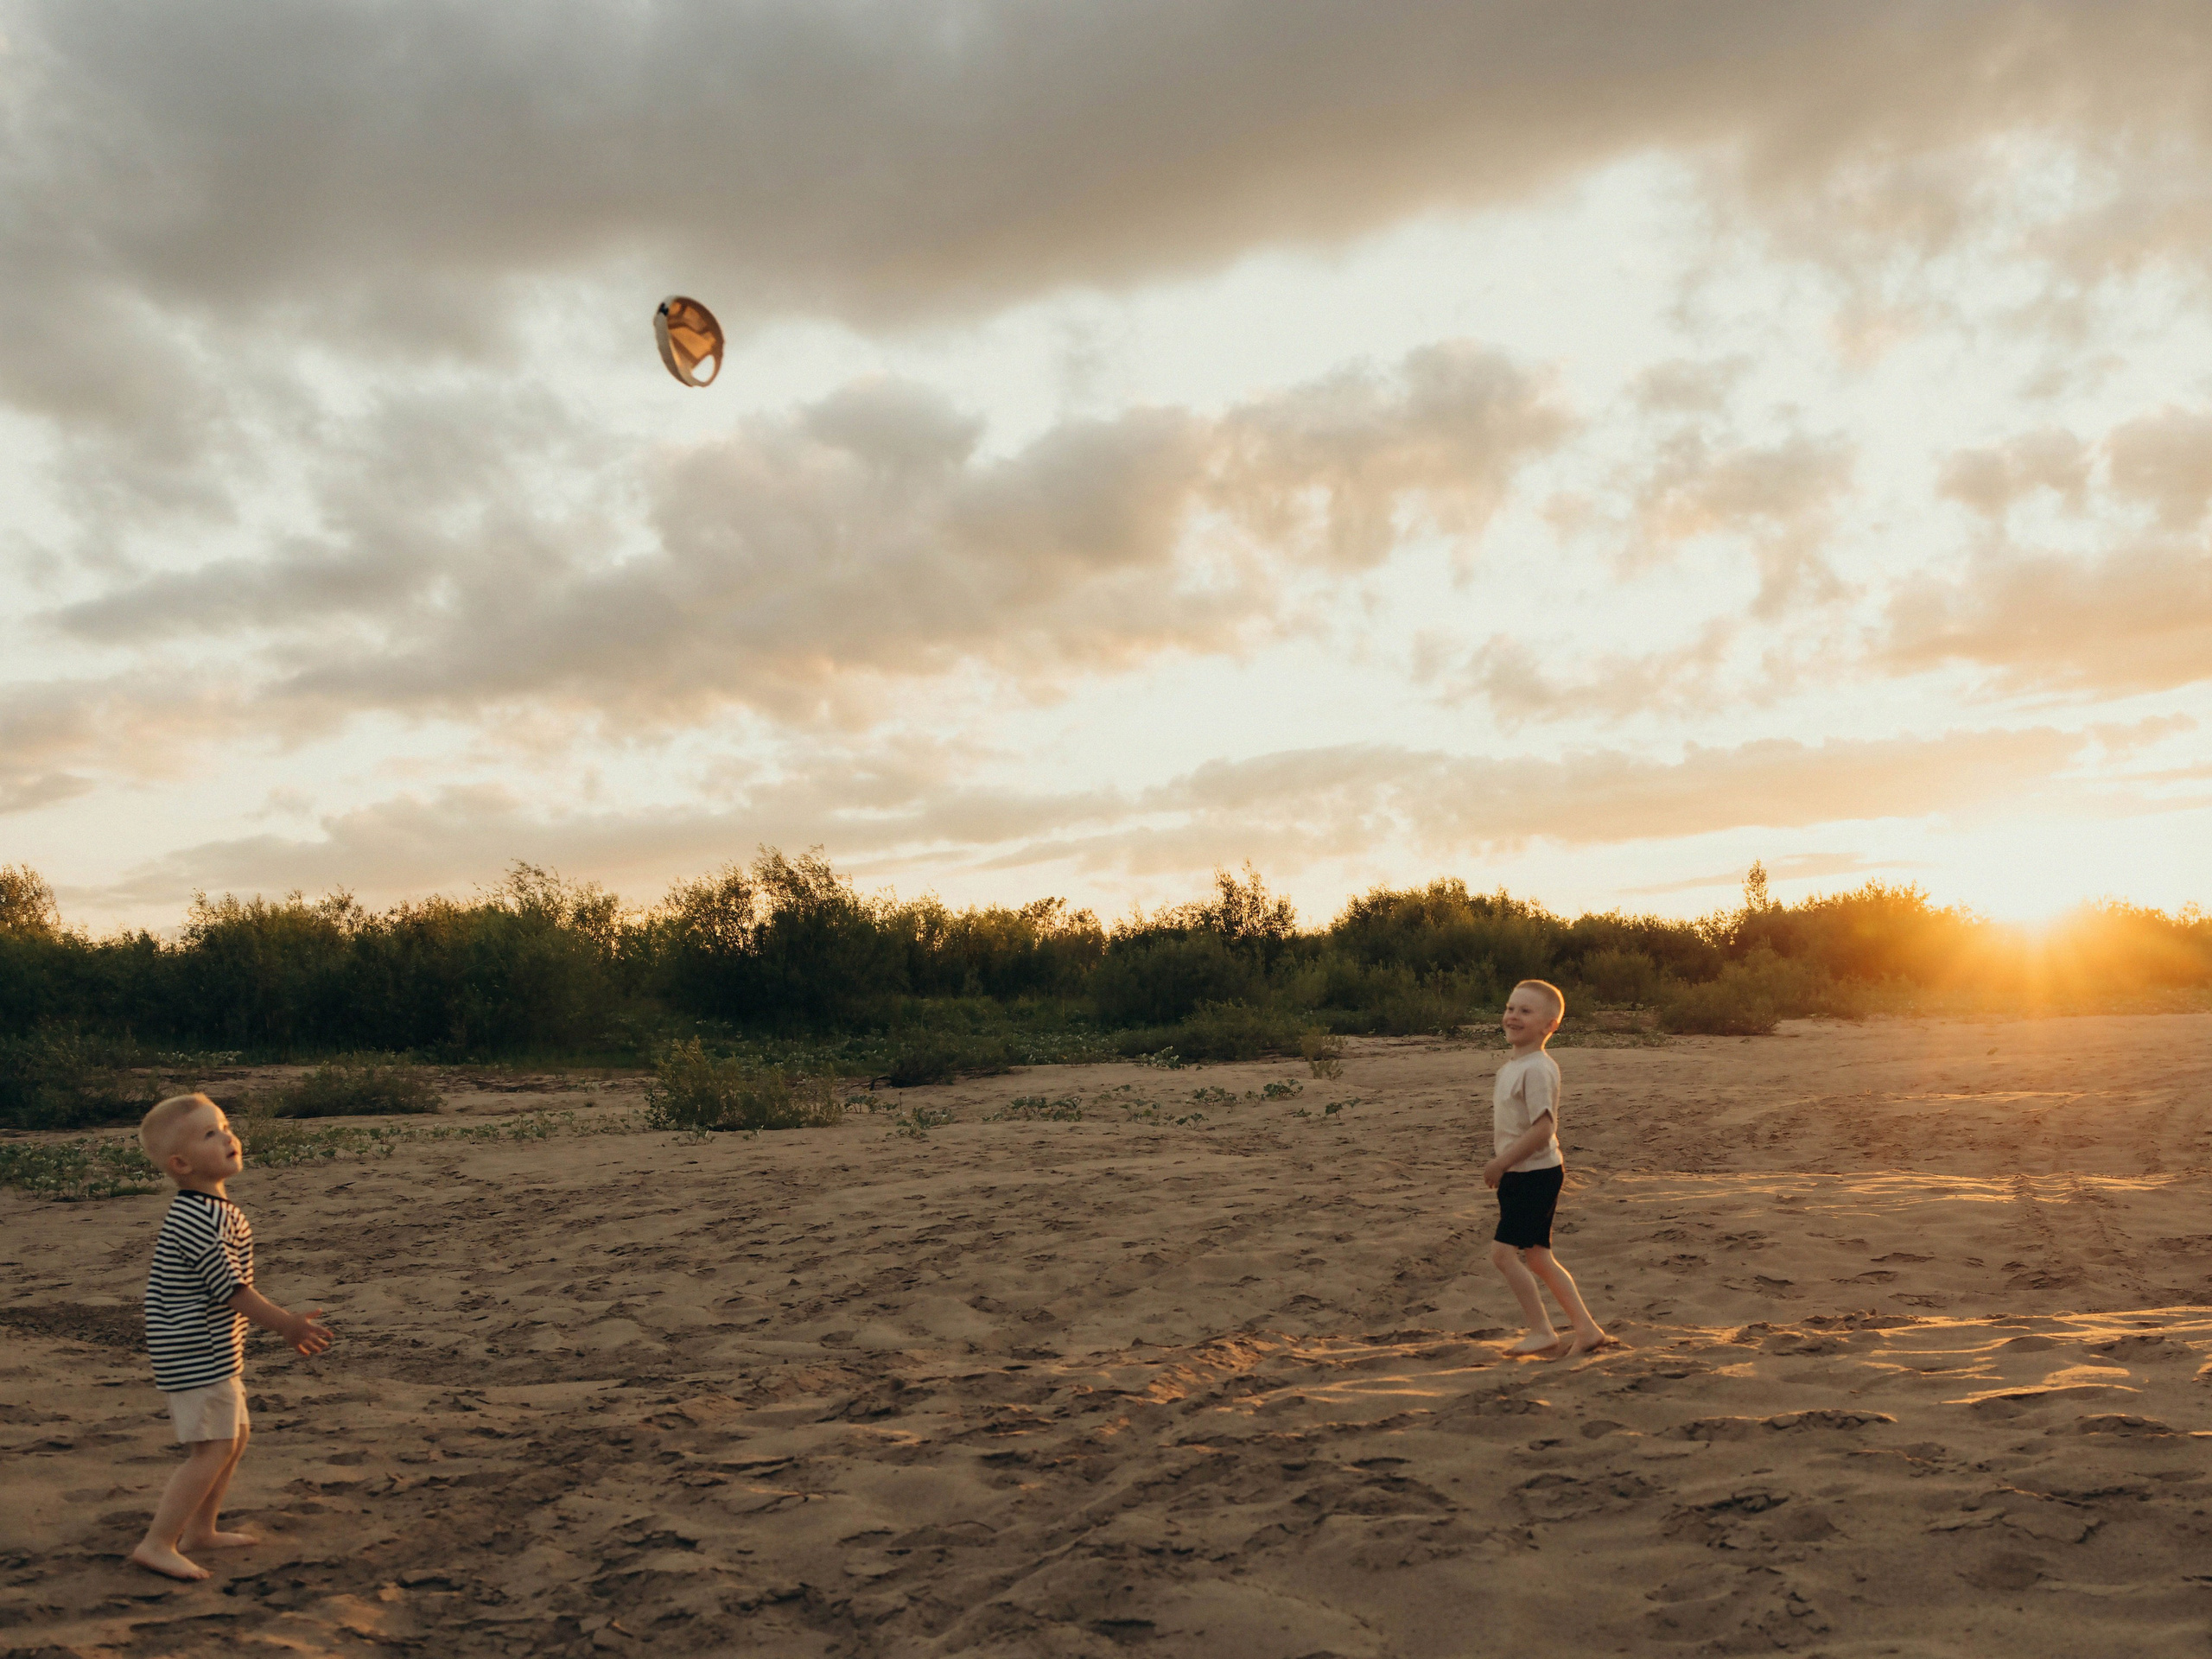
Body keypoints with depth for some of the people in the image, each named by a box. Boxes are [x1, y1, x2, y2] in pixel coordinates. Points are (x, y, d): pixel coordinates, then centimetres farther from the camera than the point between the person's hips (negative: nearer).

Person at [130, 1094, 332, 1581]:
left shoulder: (212, 1210, 11)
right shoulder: (200, 1219, -23)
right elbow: (229, 1288, -22)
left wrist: (286, 1322, 21)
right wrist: (285, 1323, -14)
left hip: (214, 1350, 11)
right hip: (197, 1353, -11)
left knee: (235, 1436, 19)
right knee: (213, 1449, -8)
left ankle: (199, 1530, 30)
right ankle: (157, 1544, -2)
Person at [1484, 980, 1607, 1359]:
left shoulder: (1537, 1069, -19)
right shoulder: (1511, 1068, 11)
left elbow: (1543, 1128, -26)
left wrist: (1501, 1162, -21)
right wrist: (1503, 1167, 18)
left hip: (1535, 1175, -10)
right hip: (1520, 1176, 10)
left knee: (1504, 1252, -9)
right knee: (1537, 1256, 13)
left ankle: (1541, 1331, 1)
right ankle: (1585, 1327, 20)